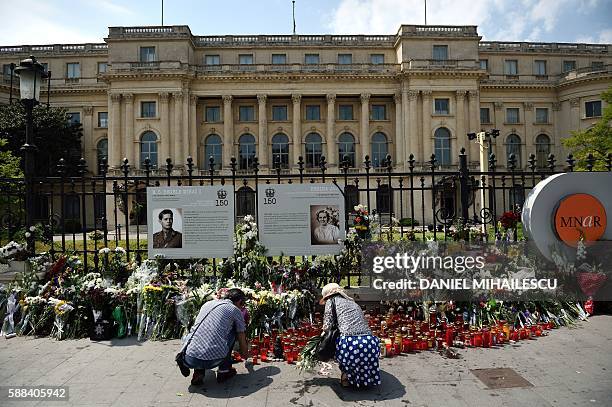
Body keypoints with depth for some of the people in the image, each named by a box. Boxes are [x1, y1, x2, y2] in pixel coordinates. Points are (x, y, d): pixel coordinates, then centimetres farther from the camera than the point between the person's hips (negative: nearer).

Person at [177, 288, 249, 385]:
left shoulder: (208, 303, 23)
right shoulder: (235, 310, 10)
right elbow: (242, 341, 20)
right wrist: (245, 355, 43)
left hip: (189, 358, 5)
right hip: (213, 360, -4)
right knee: (233, 329, 20)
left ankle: (198, 373, 17)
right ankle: (224, 370, 21)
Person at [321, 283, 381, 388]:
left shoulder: (332, 301, 14)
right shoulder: (353, 303, 29)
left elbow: (327, 326, 6)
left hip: (350, 342, -5)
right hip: (370, 343, 5)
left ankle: (346, 376, 19)